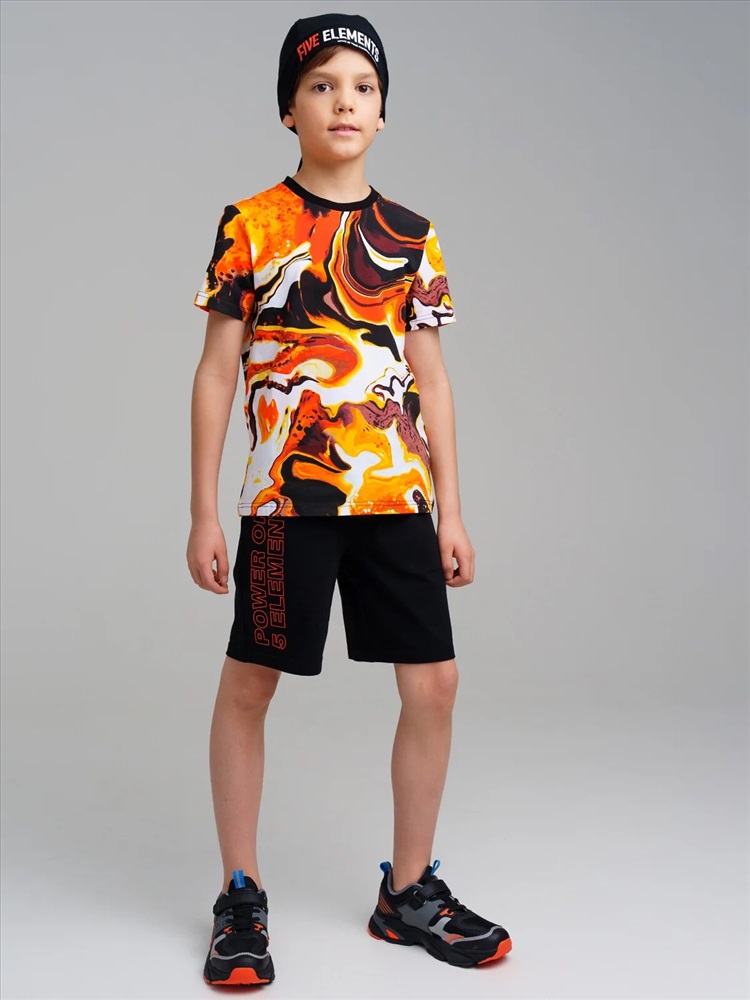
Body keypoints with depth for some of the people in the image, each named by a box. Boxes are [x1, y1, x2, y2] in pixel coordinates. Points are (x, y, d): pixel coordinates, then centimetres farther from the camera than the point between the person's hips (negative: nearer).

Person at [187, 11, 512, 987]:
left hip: (398, 495, 3)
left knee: (434, 684, 2)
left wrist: (451, 511, 8)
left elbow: (430, 380, 12)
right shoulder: (249, 226, 2)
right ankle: (241, 897, 21)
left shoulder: (412, 236, 11)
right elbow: (217, 373, 2)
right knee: (247, 685, 2)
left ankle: (409, 891, 21)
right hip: (286, 493, -3)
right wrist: (204, 513, -2)